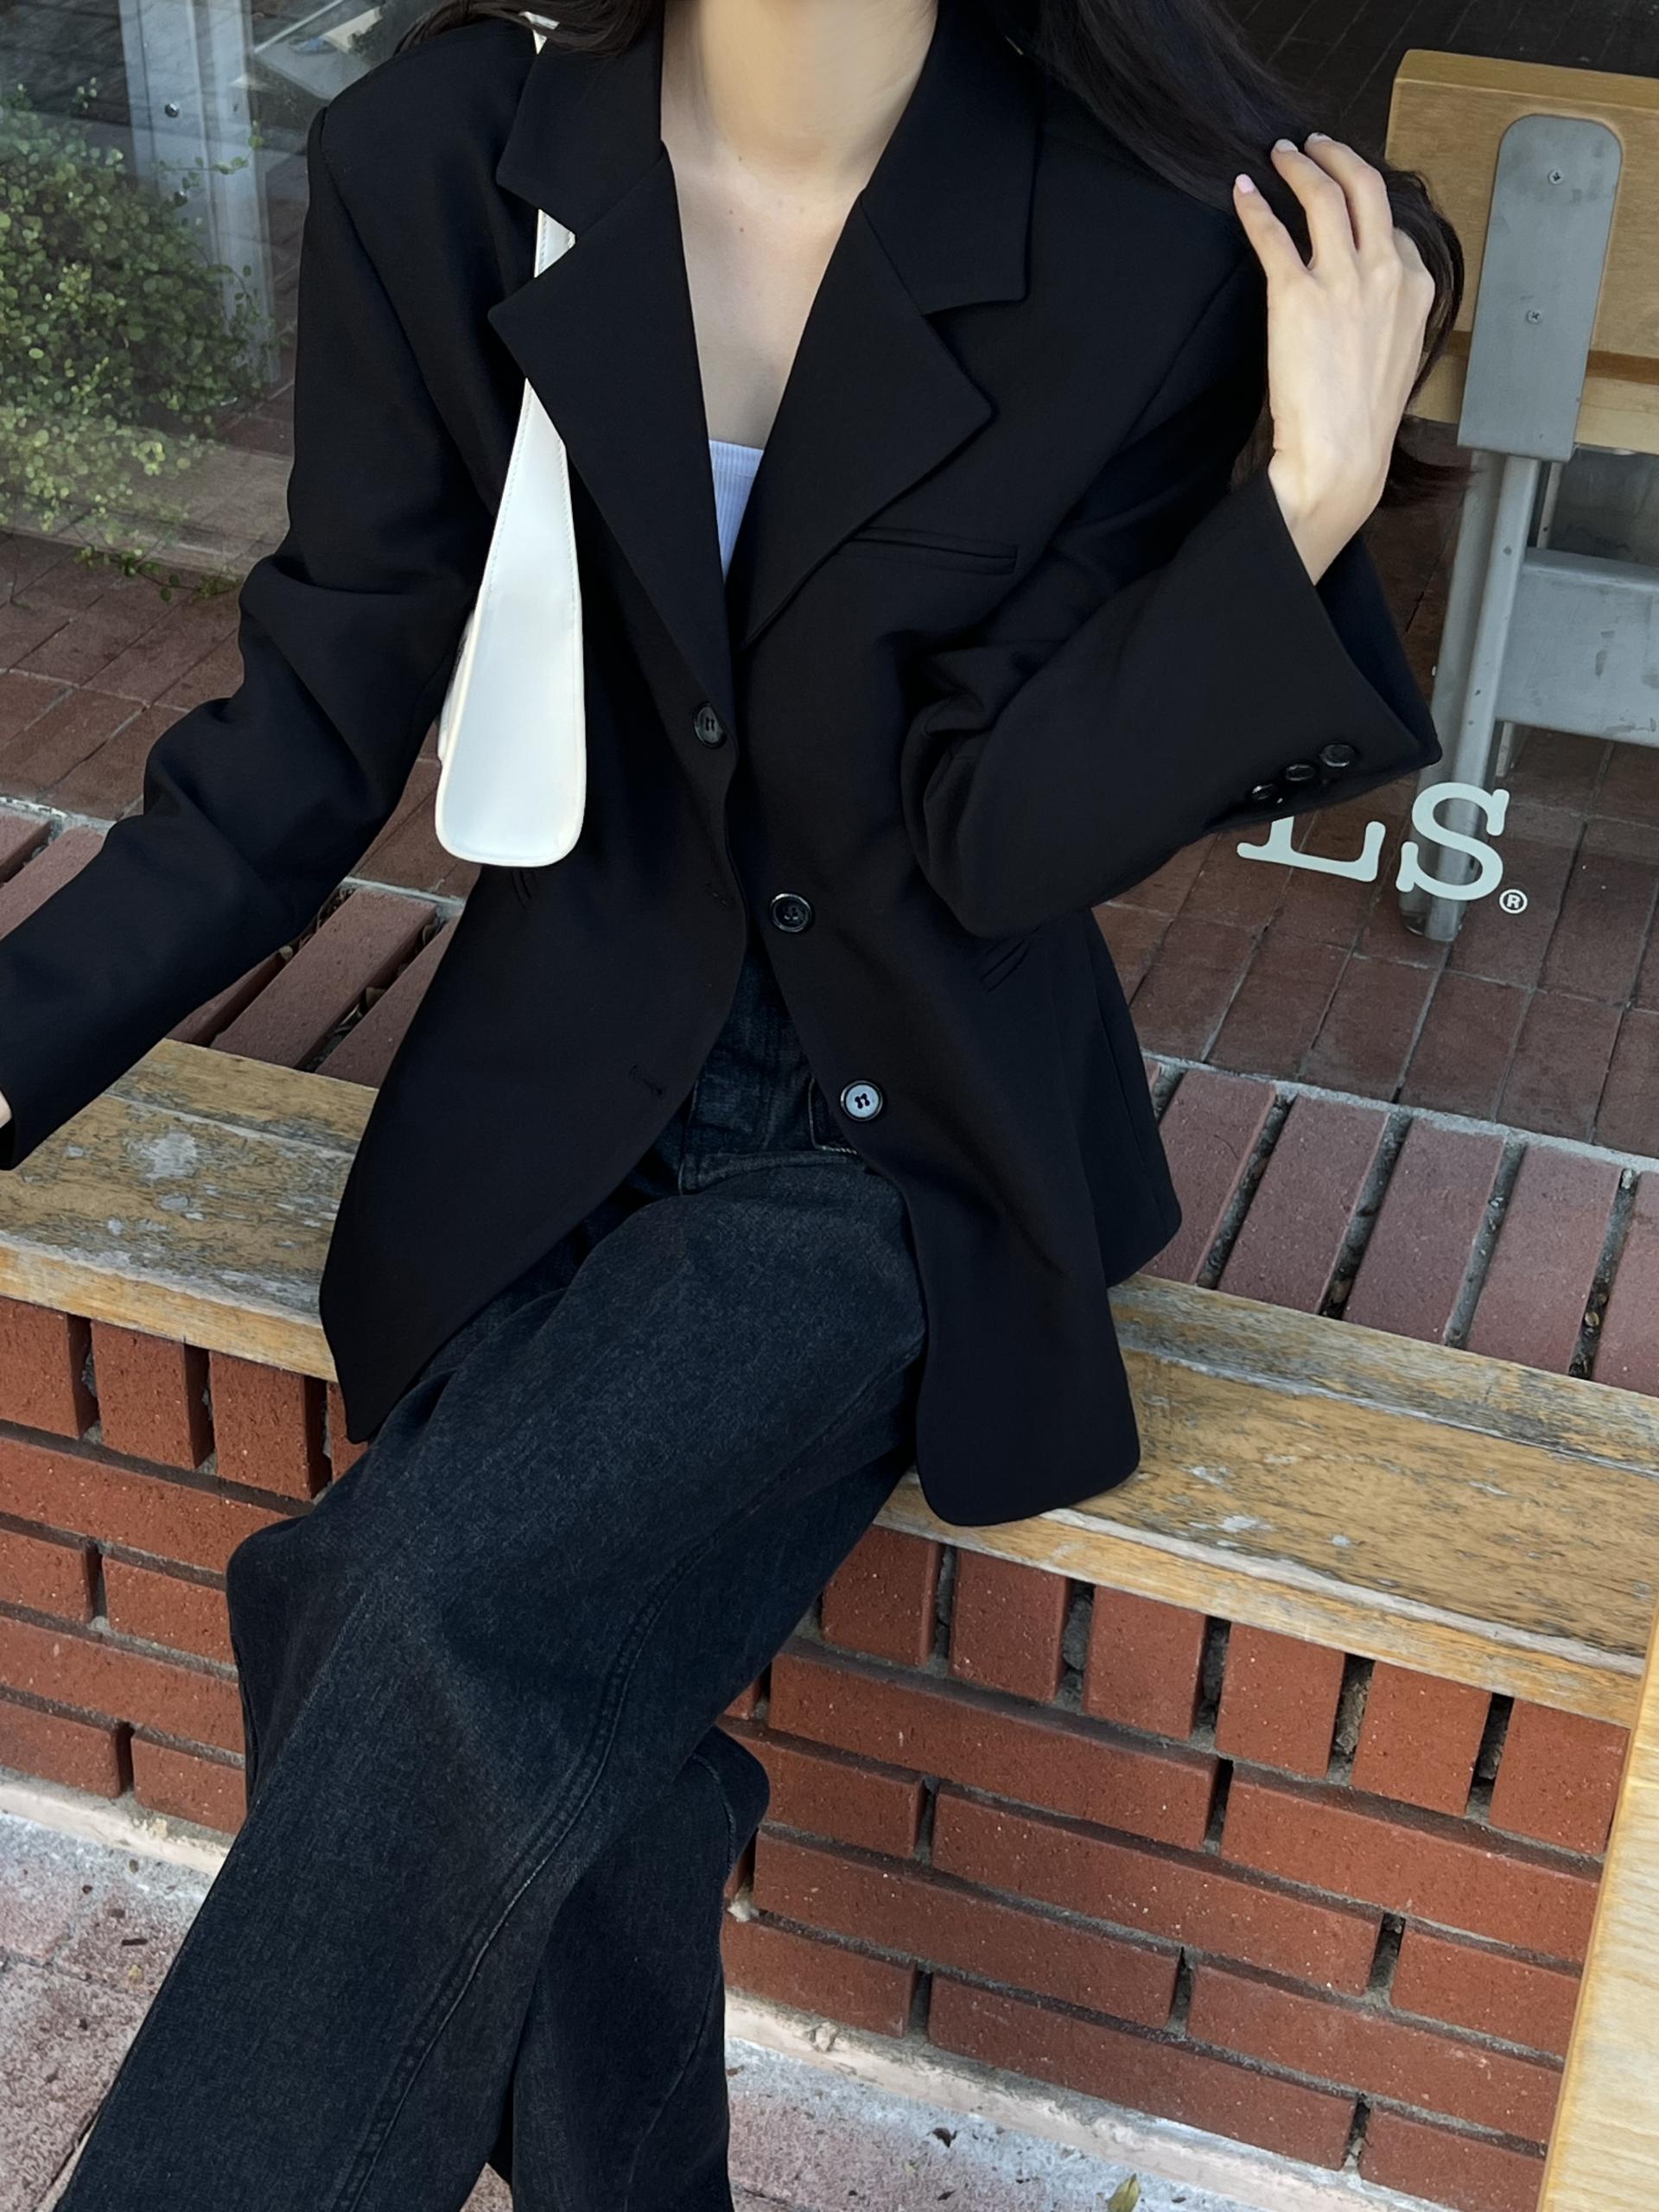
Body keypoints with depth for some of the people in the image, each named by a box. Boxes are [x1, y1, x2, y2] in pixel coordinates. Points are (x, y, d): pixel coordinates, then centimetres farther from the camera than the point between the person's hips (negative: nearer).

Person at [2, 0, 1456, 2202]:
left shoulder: (1156, 239, -14)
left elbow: (1000, 838, -12)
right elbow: (322, 730, -2)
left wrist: (1312, 502, -23)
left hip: (907, 1136, -2)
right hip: (556, 1095, 3)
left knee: (453, 1628, -24)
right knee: (521, 1738, -18)